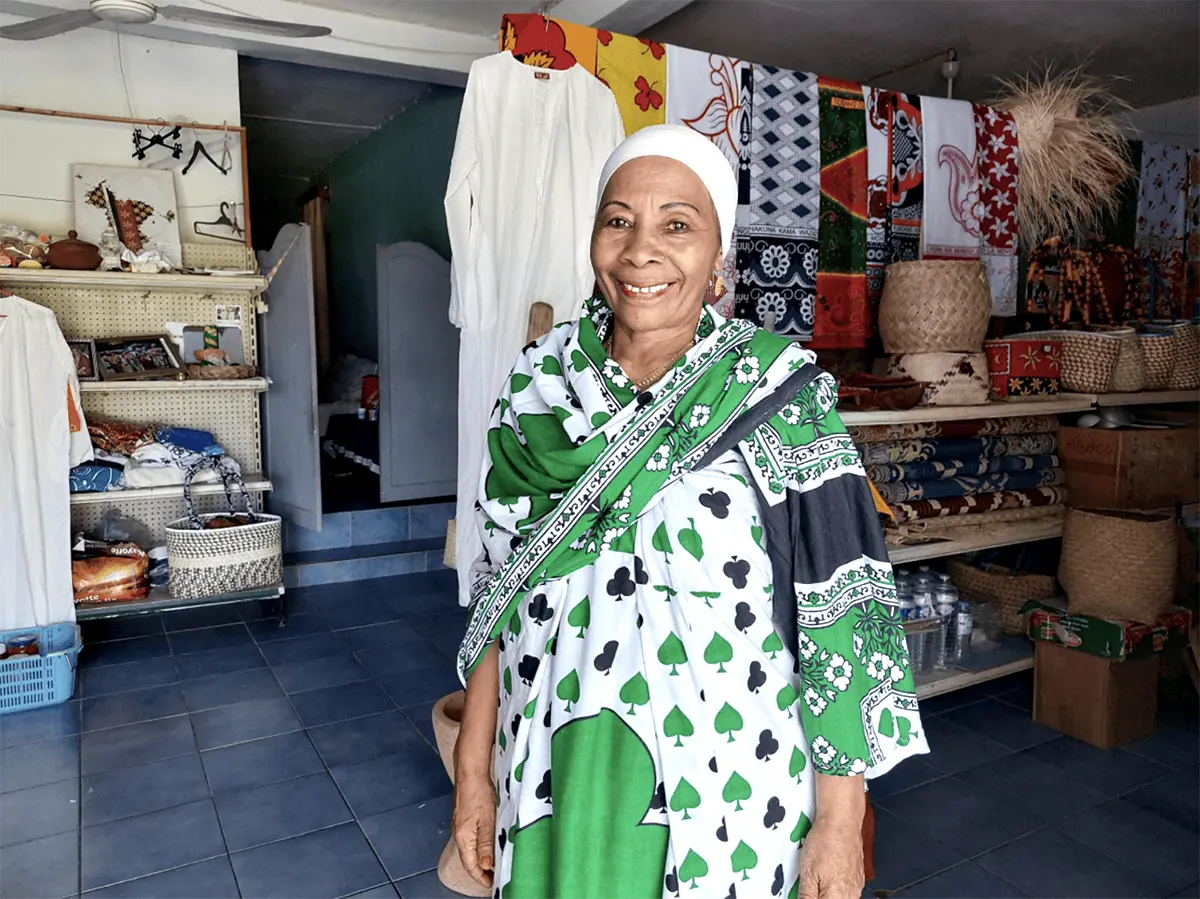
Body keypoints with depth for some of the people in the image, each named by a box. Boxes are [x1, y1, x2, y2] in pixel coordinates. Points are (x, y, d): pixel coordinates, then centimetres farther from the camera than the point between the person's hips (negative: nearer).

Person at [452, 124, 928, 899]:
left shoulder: (779, 396, -13)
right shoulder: (539, 386, -4)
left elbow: (841, 609, -11)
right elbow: (500, 591, 2)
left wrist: (841, 818, -9)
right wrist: (474, 765, 4)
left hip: (723, 792, -2)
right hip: (556, 779, 3)